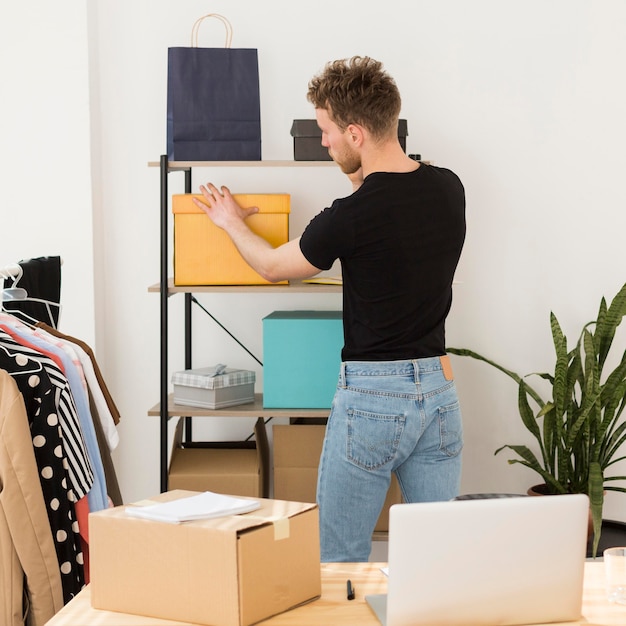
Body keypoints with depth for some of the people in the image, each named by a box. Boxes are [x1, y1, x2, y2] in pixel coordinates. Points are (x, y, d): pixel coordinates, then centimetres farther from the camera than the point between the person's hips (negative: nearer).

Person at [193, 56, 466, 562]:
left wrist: (232, 222, 20)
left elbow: (273, 266, 2)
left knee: (341, 560, 7)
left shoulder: (352, 216, -18)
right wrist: (366, 179, 22)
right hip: (439, 387, 6)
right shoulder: (449, 189, 0)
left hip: (373, 396, -6)